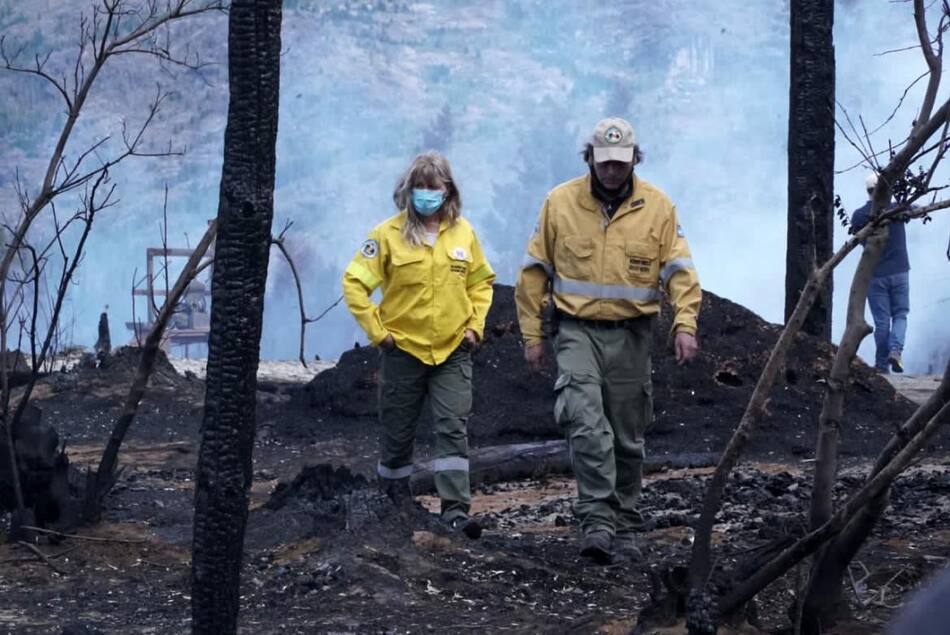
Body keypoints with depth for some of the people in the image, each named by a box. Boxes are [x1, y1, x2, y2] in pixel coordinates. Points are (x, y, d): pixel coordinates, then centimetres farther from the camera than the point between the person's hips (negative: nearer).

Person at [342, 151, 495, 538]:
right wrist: (376, 331, -8)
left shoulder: (463, 232, 4)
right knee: (398, 430, 9)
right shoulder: (389, 234, -6)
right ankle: (395, 500, 25)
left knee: (453, 429, -8)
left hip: (453, 350, 2)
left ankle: (456, 509, -12)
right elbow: (355, 283, -5)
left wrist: (474, 326, 5)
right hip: (403, 348, -1)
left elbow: (481, 282, 16)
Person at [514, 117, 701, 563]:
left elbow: (680, 271, -2)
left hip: (631, 335, 1)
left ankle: (623, 527, 21)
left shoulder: (657, 207, 0)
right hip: (578, 331, -1)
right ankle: (597, 521, -23)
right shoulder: (559, 203, 0)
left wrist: (685, 324, -17)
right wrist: (531, 334, 3)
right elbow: (535, 272, 5)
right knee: (586, 422, -20)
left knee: (627, 436, 9)